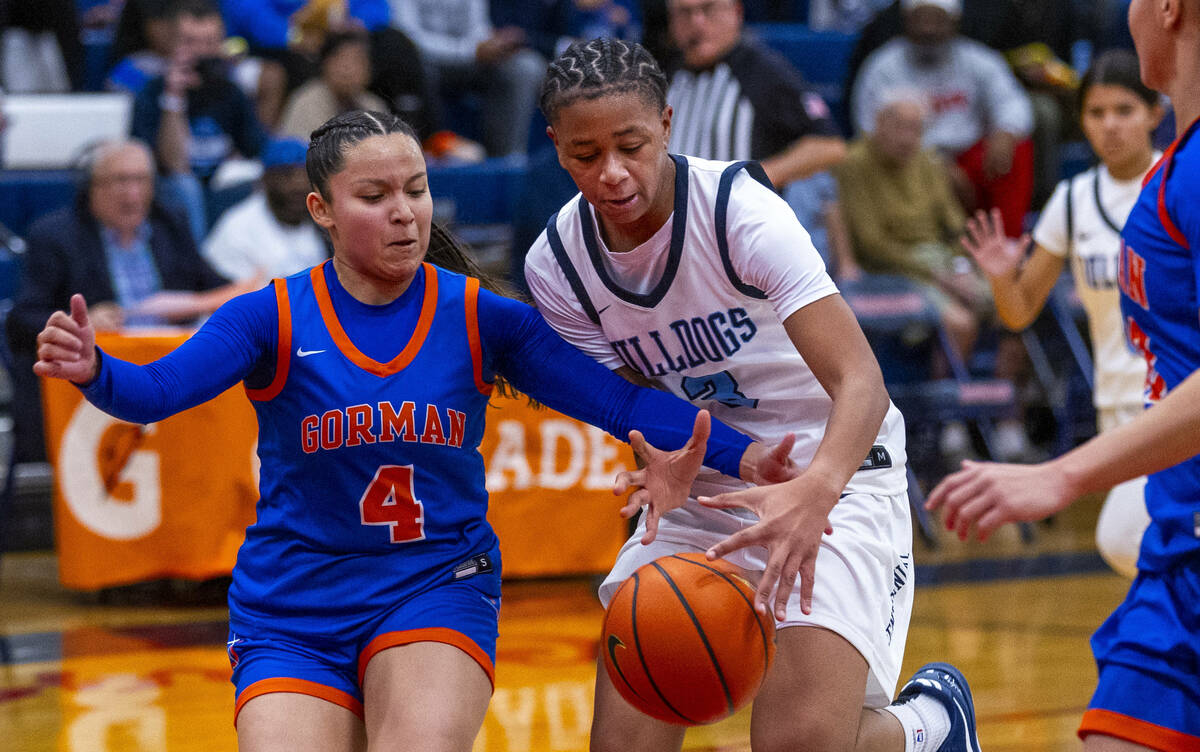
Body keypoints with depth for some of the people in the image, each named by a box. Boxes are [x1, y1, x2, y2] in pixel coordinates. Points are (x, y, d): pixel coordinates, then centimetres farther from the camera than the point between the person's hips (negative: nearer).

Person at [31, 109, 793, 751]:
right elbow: (157, 390, -20)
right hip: (292, 614, 1)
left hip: (436, 587, 0)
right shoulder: (273, 318, -5)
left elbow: (619, 399, -7)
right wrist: (92, 370, -43)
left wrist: (745, 455, -20)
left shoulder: (479, 318, -2)